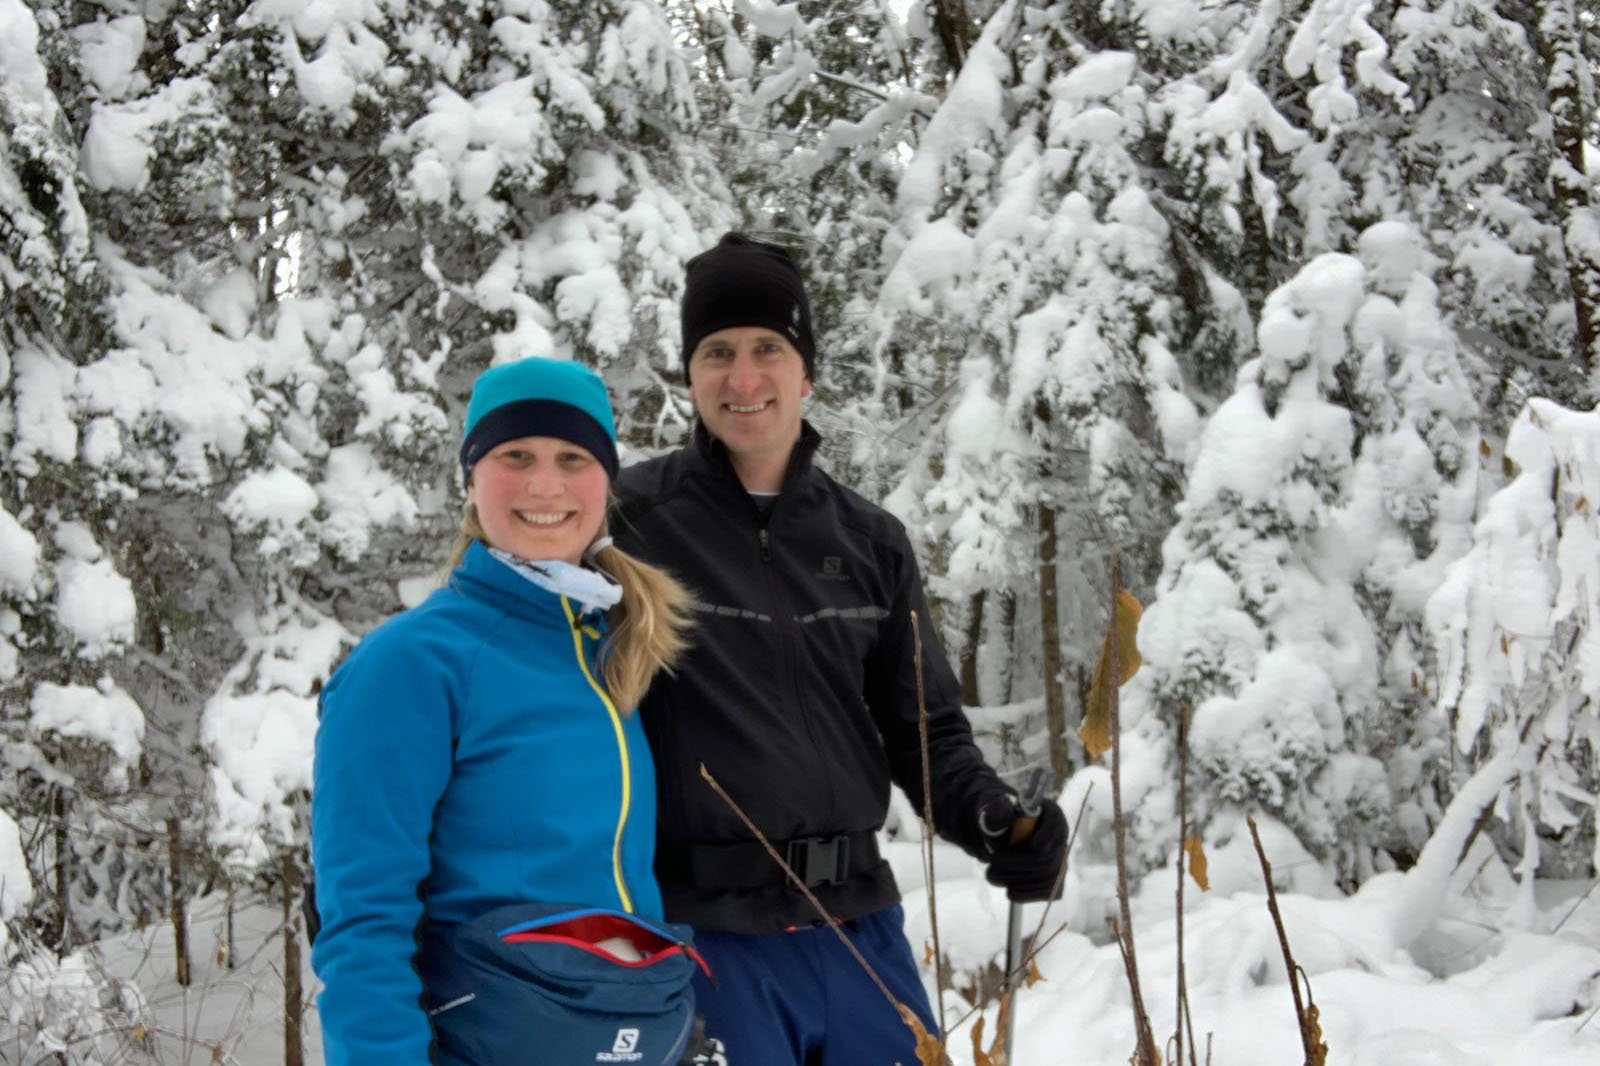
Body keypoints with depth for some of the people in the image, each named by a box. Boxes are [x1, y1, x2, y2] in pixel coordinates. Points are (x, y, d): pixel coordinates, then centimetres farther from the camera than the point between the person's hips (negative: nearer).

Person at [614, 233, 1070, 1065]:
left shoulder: (870, 543, 9)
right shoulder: (630, 519, -4)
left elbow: (926, 730, 13)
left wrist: (994, 820, -7)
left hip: (858, 925, 5)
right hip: (704, 935, -4)